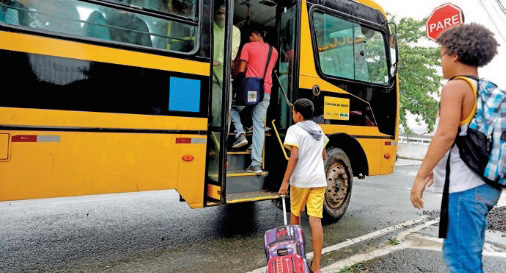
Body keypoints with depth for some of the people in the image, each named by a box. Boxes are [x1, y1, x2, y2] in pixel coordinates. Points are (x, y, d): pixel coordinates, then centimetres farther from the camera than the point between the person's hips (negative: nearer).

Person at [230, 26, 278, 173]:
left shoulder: (248, 47, 3)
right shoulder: (274, 51, 18)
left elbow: (241, 70, -1)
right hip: (266, 92, 4)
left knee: (233, 108, 23)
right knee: (259, 126, 4)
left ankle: (240, 134, 0)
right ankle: (256, 163, 0)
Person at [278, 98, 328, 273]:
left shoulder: (294, 129, -7)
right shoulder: (319, 130, 14)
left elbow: (294, 156, -17)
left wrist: (285, 182, -16)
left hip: (300, 180, -4)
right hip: (318, 180, 4)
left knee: (295, 213, 19)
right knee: (315, 220, 0)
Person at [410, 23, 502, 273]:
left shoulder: (456, 86, -10)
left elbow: (446, 135, -21)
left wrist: (420, 176, -18)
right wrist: (439, 168, 26)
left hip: (464, 186, -9)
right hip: (485, 184, 9)